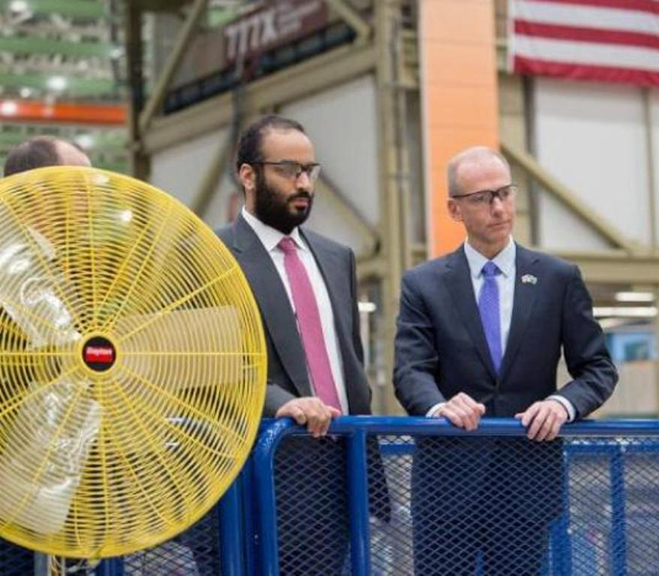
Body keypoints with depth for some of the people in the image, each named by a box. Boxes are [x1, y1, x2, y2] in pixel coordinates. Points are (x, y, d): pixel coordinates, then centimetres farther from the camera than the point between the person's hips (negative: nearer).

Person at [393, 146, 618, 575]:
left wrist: (563, 403, -14)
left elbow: (598, 368, 7)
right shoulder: (423, 284, 5)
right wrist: (439, 407, -26)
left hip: (529, 480, 1)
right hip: (448, 479, -1)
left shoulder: (560, 279, 6)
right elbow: (411, 370, -3)